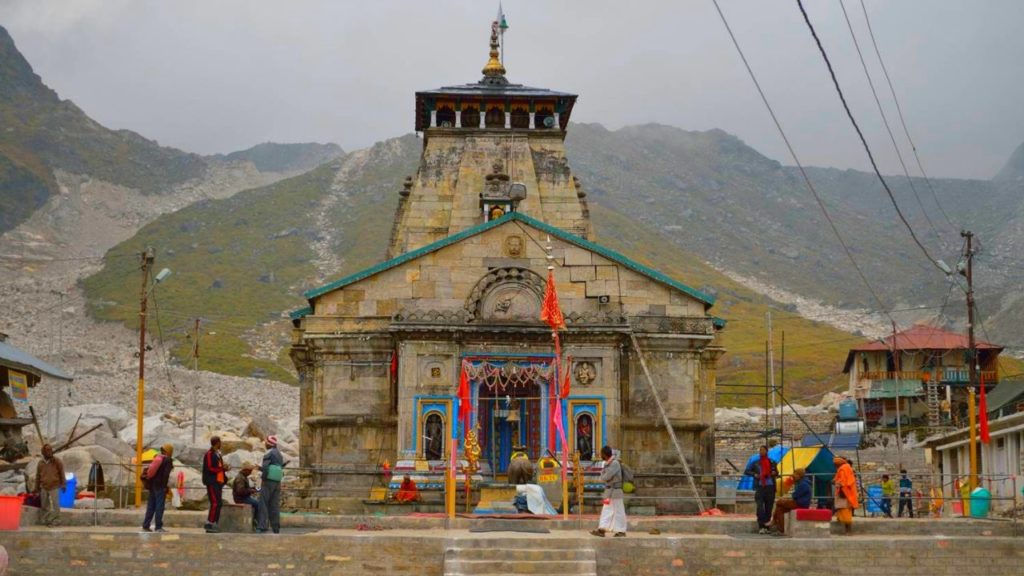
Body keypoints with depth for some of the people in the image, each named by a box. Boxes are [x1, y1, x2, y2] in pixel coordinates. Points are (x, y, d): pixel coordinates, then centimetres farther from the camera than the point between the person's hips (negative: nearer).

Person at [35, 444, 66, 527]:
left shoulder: (57, 461, -5)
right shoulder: (41, 464, 3)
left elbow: (61, 473, 0)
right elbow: (38, 476, 12)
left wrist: (63, 484, -1)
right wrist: (37, 488, 16)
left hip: (54, 487, -3)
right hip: (44, 488, 3)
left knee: (55, 505, -9)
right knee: (44, 505, 9)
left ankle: (54, 521, -2)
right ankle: (45, 520, 20)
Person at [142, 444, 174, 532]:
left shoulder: (157, 458, 15)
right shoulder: (168, 460, -7)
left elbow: (149, 471, 17)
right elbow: (166, 475, -16)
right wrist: (165, 486, -13)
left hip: (152, 485, 7)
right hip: (160, 486, -7)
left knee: (151, 506, 11)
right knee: (160, 506, -6)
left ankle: (145, 526, 12)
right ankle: (158, 527, -8)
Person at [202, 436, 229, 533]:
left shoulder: (218, 454, 20)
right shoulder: (209, 454, -9)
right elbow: (209, 468, -16)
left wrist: (224, 467, 5)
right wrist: (222, 468, -12)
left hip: (219, 481, 10)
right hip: (212, 482, -10)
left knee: (219, 503, 8)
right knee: (215, 502, -14)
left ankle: (215, 523, 13)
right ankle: (209, 523, -12)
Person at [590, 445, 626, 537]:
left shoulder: (615, 463, -18)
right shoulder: (608, 463, 11)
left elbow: (605, 477, -21)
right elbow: (604, 477, 15)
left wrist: (602, 472, -1)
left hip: (615, 491, -9)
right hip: (609, 491, 9)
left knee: (618, 511, -1)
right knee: (606, 511, 8)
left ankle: (621, 531, 5)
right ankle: (602, 530, 10)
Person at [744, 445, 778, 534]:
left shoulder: (772, 462, 10)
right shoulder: (755, 462, 6)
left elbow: (776, 473, 22)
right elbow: (746, 471, 9)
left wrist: (774, 473, -1)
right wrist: (754, 474, -8)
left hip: (770, 487, 2)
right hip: (759, 487, -2)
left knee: (768, 507, 3)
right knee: (760, 507, -14)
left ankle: (766, 527, 10)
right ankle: (761, 527, -16)